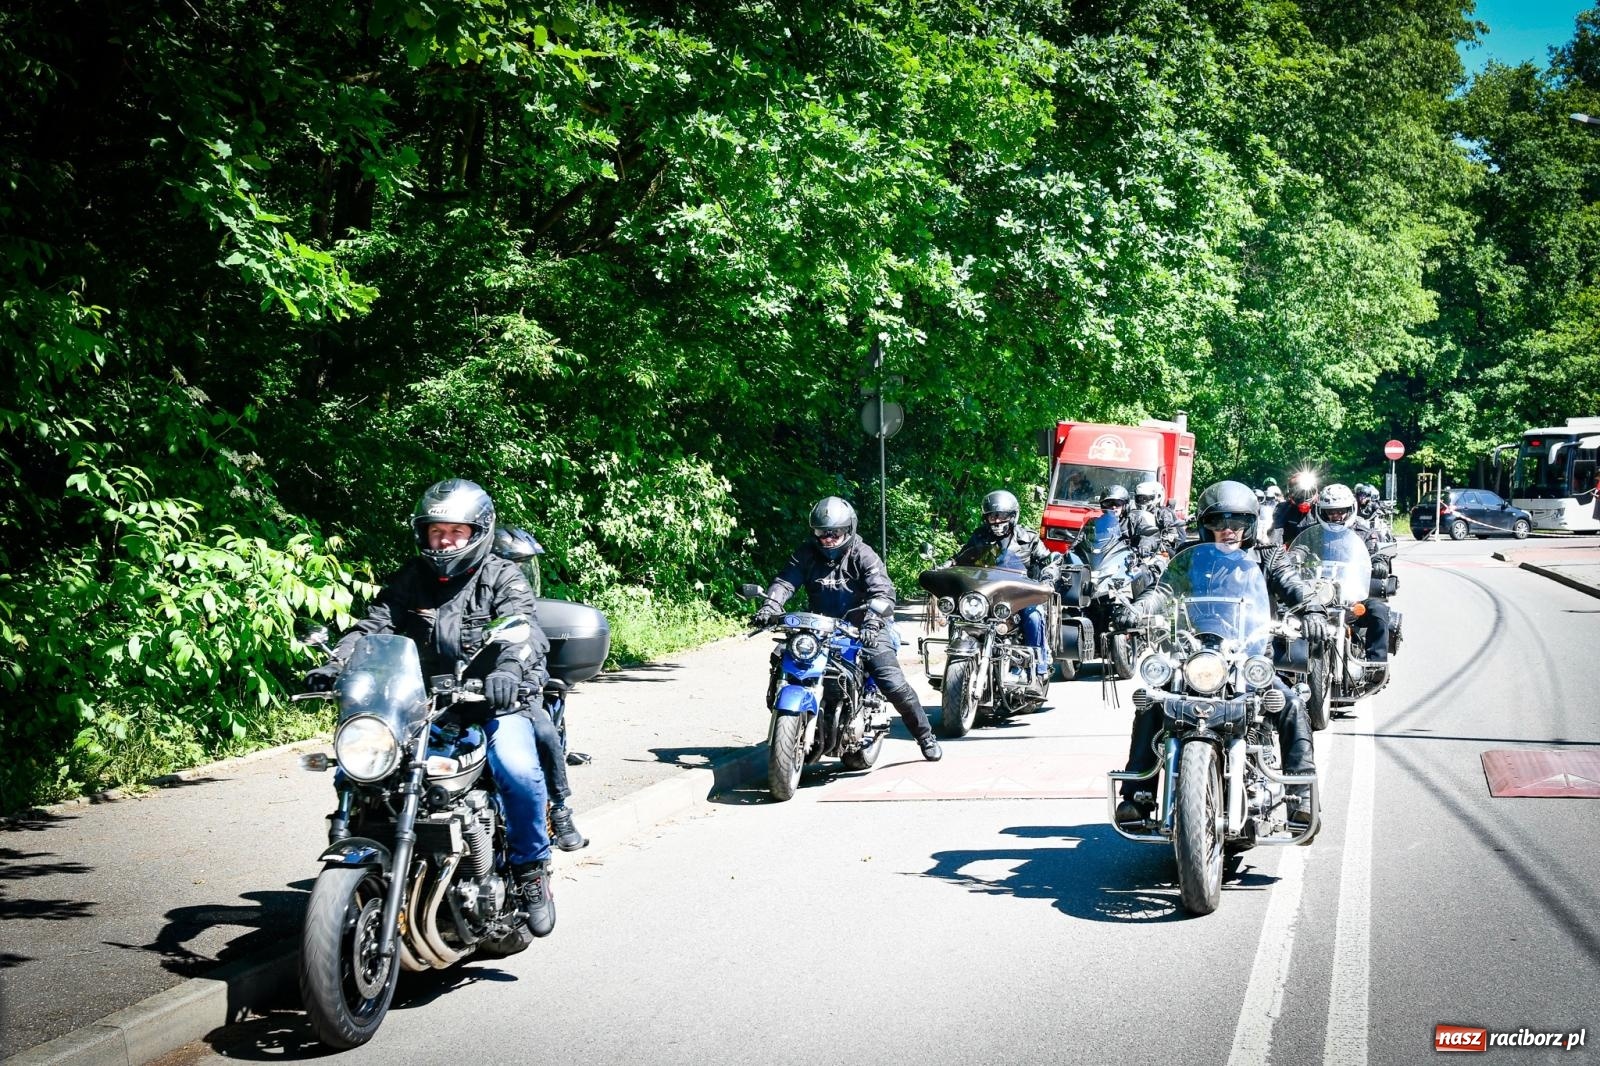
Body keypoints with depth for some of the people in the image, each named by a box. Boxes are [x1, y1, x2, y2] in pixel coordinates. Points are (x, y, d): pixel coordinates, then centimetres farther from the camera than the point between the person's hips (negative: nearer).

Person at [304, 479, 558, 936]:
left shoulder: (502, 578, 0)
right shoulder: (411, 579, 14)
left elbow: (524, 628, -18)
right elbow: (373, 624, 0)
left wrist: (508, 669, -42)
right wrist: (335, 664, -20)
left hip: (494, 700, -4)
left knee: (517, 769, -31)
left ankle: (531, 866, -10)